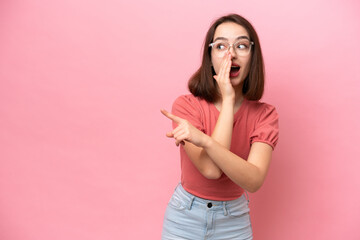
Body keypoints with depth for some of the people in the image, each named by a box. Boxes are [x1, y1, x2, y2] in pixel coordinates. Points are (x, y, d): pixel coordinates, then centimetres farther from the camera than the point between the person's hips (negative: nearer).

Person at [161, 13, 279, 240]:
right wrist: (228, 100, -26)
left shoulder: (265, 114, -12)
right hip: (185, 219, -1)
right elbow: (212, 170, -27)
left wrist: (204, 140, -39)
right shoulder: (186, 105, -17)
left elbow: (254, 181, -26)